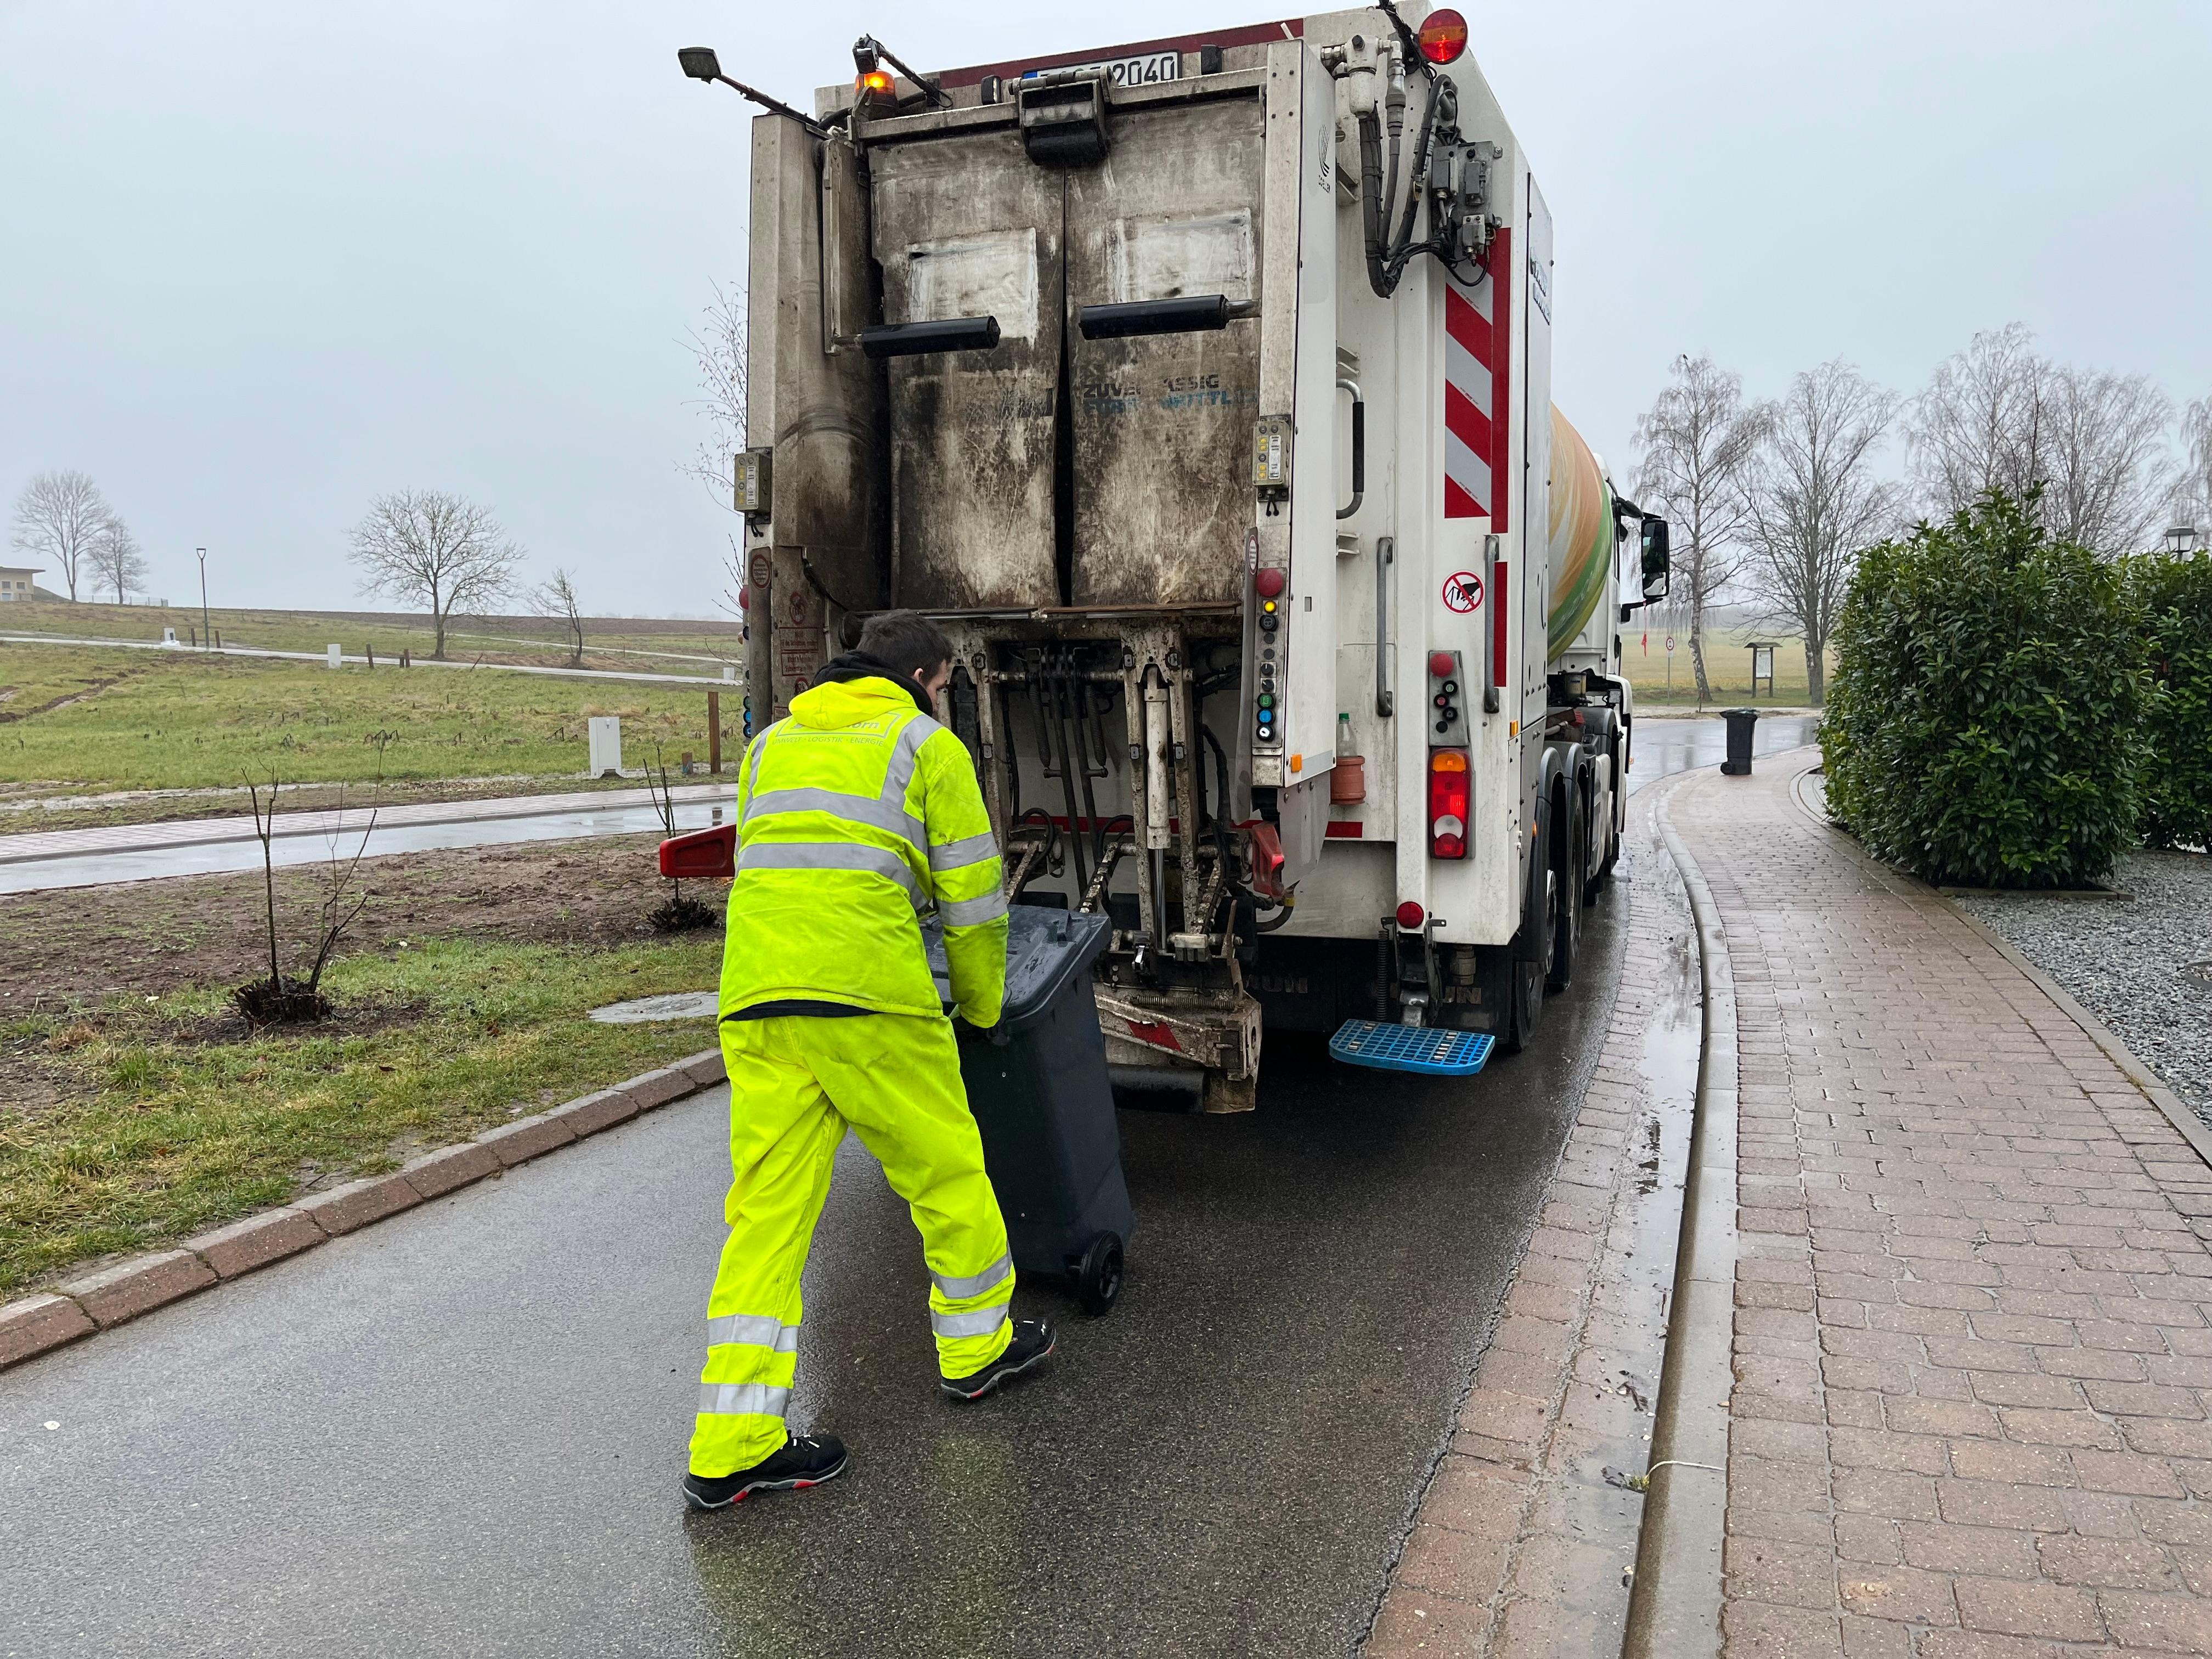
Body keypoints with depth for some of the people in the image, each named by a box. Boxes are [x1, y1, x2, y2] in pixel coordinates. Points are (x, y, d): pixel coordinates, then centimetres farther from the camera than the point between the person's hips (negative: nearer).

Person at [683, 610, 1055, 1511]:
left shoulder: (772, 742, 26)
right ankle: (977, 1344, 32)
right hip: (869, 994, -5)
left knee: (767, 1207, 6)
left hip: (756, 997, 6)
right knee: (944, 1169, 14)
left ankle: (732, 1445, 5)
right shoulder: (925, 743, 8)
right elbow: (973, 894, 7)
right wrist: (981, 1006, 21)